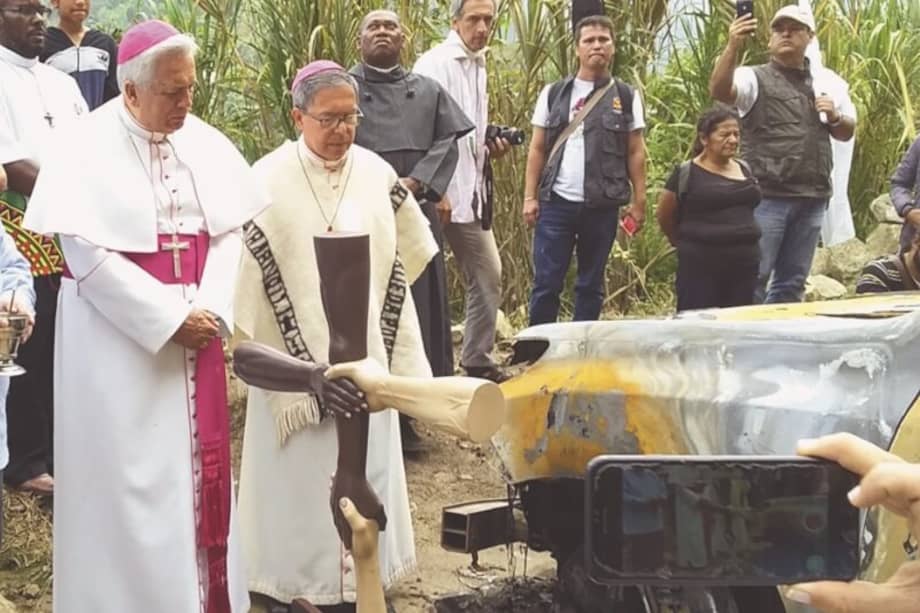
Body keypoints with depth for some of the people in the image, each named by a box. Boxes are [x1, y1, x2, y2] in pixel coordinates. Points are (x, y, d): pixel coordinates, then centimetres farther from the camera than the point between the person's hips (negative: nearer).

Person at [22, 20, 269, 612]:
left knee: (198, 465, 11)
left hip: (196, 328, 5)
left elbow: (231, 231, 3)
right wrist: (170, 319, -17)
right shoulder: (86, 151, -11)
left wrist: (211, 310, -11)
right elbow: (89, 256, -16)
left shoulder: (205, 142, 3)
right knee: (131, 476, 1)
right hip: (120, 338, -5)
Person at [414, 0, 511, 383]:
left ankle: (478, 361, 20)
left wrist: (491, 148, 5)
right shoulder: (434, 64, -10)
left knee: (488, 276, 10)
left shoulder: (478, 67, 16)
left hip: (471, 192, 9)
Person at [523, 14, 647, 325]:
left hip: (602, 206, 0)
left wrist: (638, 200, -2)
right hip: (556, 202, 0)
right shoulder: (554, 93, 7)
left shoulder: (627, 97, 5)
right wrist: (530, 196, 0)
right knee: (546, 281, 1)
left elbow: (635, 152, 5)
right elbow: (537, 149, 7)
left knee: (591, 284, 7)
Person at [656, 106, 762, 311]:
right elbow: (664, 215, 7)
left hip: (744, 264, 6)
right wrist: (685, 243, 17)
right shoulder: (686, 173, -5)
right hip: (700, 265, -5)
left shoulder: (745, 170, 12)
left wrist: (737, 241, 16)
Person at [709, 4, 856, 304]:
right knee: (754, 277, -7)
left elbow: (847, 132, 23)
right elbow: (719, 90, -19)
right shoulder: (754, 78, 1)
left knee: (792, 281, 10)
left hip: (812, 197, 5)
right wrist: (733, 47, -33)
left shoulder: (828, 81, 16)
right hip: (767, 196, -5)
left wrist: (834, 117, 0)